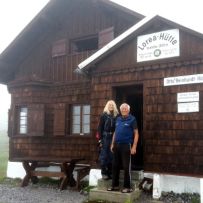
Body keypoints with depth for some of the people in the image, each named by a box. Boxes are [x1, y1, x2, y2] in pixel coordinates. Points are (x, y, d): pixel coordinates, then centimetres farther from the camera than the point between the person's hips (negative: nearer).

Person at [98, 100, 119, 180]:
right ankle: (104, 172, 7)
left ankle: (110, 172, 17)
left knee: (111, 155, 7)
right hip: (105, 137, -2)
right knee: (104, 155, -1)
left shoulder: (116, 116, 6)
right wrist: (100, 139, -8)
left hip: (113, 137, 2)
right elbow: (100, 127, -1)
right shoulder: (104, 115, 1)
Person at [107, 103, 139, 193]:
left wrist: (134, 146, -14)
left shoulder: (132, 119, -3)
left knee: (126, 167, -2)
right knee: (115, 166, 10)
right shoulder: (118, 119, 15)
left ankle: (127, 187, 6)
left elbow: (136, 133, -6)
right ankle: (115, 185, 20)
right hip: (116, 145, 6)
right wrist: (112, 144, 13)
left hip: (126, 145, -6)